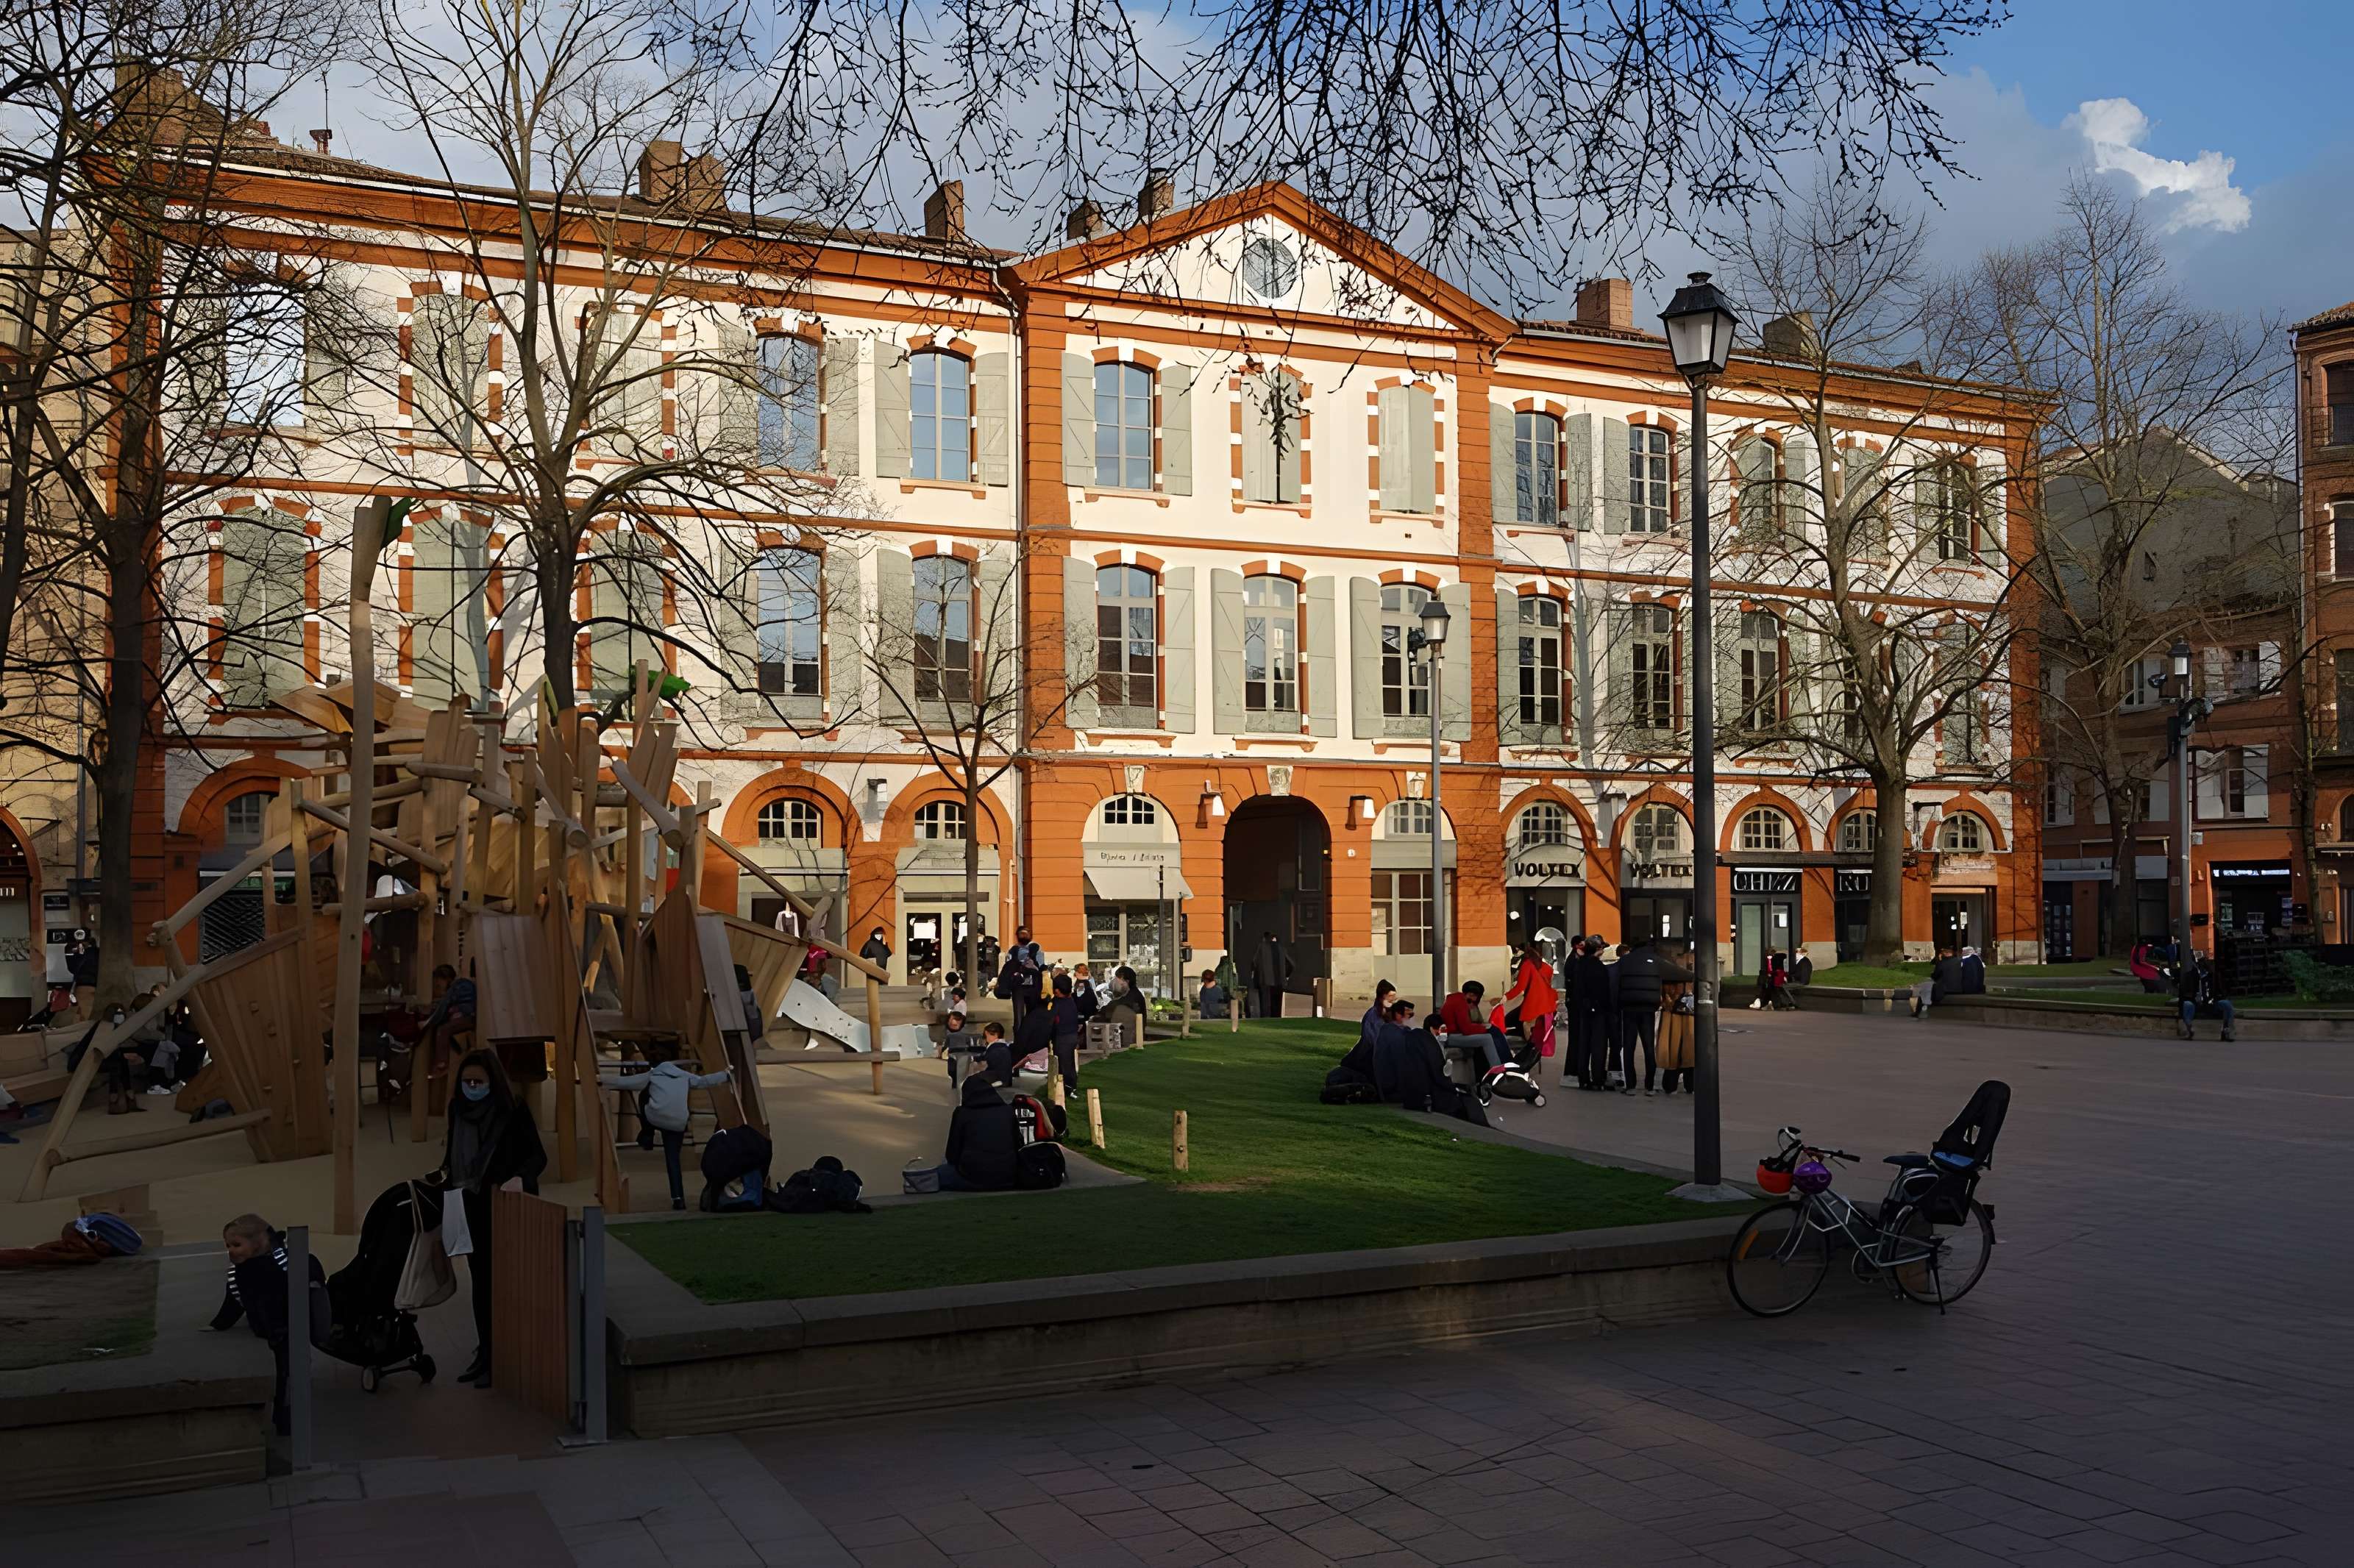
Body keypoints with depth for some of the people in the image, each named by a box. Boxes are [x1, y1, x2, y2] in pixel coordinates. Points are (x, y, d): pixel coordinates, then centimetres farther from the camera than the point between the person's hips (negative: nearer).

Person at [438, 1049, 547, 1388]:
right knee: (480, 1281, 11)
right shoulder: (459, 1109, 2)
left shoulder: (514, 1110, -13)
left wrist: (520, 1177, -29)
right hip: (474, 1207, 5)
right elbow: (453, 1153, 13)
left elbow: (538, 1155, -12)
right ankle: (484, 1353, 21)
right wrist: (446, 1175, -3)